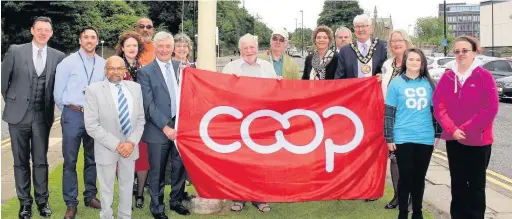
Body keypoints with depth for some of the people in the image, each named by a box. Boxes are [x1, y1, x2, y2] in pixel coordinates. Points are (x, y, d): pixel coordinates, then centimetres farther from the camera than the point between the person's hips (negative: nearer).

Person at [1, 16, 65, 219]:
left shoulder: (58, 56, 1)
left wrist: (51, 106, 8)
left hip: (43, 116, 0)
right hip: (19, 114, 0)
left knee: (41, 161, 6)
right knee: (21, 161, 7)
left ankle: (42, 200, 18)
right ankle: (25, 201, 18)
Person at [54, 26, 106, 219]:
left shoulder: (103, 64, 4)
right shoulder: (68, 62, -3)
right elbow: (58, 92, 1)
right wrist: (68, 112, 8)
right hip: (73, 115, -3)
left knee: (92, 159, 14)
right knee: (70, 161, 2)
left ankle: (90, 196, 27)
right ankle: (71, 203, 10)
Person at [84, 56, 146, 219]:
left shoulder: (135, 88, 1)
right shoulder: (93, 90, -11)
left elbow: (140, 119, 4)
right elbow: (91, 125, -15)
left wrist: (132, 142, -11)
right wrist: (116, 144, -18)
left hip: (130, 146, 4)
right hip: (107, 149, -3)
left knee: (127, 184, 18)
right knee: (106, 188, 12)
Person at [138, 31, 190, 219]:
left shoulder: (182, 67, 7)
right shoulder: (145, 72, -4)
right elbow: (149, 104, -9)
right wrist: (165, 127, -14)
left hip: (181, 126, 3)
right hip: (158, 129, -3)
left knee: (180, 166, 11)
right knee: (157, 171, 7)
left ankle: (176, 201, 31)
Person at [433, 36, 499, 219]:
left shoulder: (485, 76, -6)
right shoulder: (446, 77, 4)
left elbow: (491, 108, -12)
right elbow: (439, 106, 0)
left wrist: (467, 129, -15)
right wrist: (452, 129, -13)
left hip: (478, 140, -3)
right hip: (453, 140, 3)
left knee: (476, 184, 7)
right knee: (458, 183, 11)